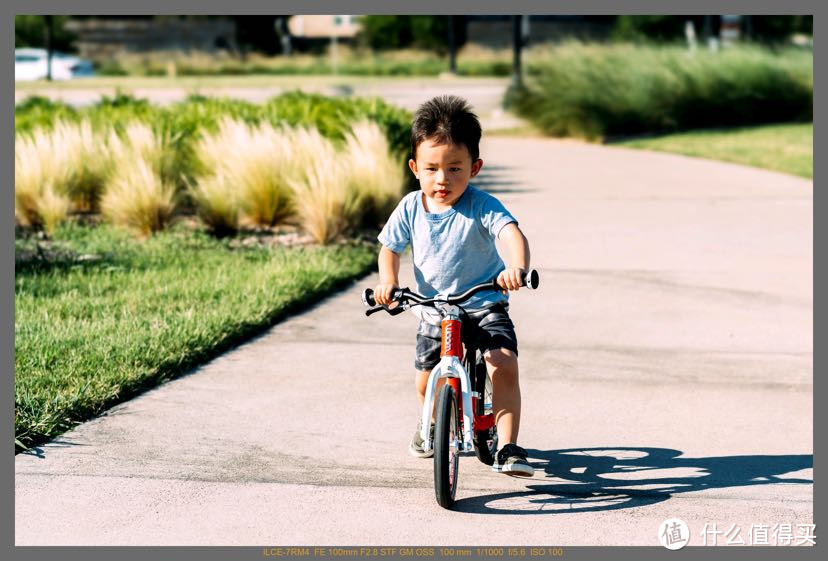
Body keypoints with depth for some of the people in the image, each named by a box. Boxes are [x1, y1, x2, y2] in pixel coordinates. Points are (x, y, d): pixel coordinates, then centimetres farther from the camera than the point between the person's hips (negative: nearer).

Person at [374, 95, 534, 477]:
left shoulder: (481, 207, -17)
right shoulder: (411, 208, -6)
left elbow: (512, 234, -33)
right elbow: (389, 248, 4)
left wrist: (517, 267, -54)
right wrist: (388, 280, -17)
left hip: (485, 306, -3)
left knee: (505, 366, -22)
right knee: (426, 381, 7)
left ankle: (506, 448, -16)